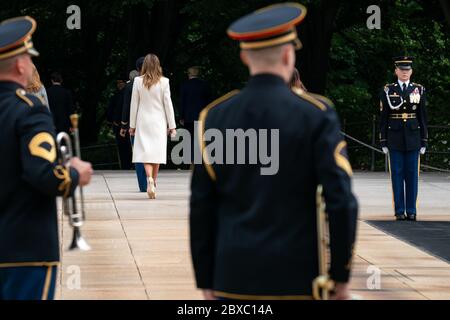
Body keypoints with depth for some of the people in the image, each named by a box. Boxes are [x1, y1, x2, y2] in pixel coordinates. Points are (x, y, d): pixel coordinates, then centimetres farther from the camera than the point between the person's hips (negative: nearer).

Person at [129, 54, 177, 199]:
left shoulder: (138, 81, -5)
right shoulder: (164, 82, -6)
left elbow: (134, 104, 0)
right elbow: (168, 104, -3)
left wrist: (132, 125, 8)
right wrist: (172, 126, 4)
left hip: (143, 121, 0)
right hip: (159, 121, 0)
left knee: (145, 151, -2)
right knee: (157, 152, 9)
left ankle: (149, 178, -27)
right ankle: (153, 183, 14)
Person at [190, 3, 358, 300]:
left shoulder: (215, 117, 1)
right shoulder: (316, 114, -8)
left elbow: (202, 208, 3)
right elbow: (341, 200, -12)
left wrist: (206, 280, 10)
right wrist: (341, 275, -2)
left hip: (236, 277, 3)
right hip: (298, 278, -3)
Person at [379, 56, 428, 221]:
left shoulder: (419, 90, 6)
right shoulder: (387, 91, 2)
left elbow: (423, 118, 7)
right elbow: (383, 118, 3)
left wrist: (424, 142, 2)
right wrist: (383, 142, -1)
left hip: (413, 138, 1)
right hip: (395, 139, -1)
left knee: (412, 175, 2)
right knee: (397, 175, 0)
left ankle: (411, 211, 6)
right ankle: (399, 211, 4)